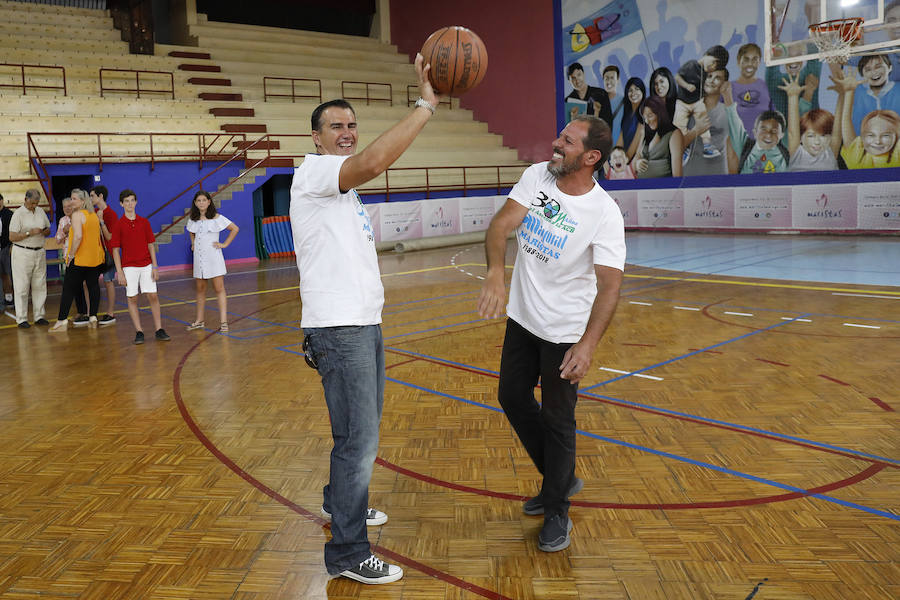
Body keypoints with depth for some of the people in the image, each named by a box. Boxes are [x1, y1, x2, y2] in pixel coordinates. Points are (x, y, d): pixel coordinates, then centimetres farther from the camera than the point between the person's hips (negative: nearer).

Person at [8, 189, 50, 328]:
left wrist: (44, 232, -3)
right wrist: (29, 233, -20)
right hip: (23, 253, -5)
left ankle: (39, 316, 14)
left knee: (39, 286, 6)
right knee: (22, 287, -3)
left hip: (39, 252, 5)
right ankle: (21, 319, 1)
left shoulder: (41, 211, 10)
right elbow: (12, 237, -11)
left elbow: (48, 229, 19)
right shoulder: (18, 214, -7)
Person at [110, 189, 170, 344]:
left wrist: (155, 267, 2)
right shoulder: (119, 224, -1)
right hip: (129, 267, -2)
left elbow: (151, 245, 8)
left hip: (146, 266, 2)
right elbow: (115, 250, -1)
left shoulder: (144, 222, 6)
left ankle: (159, 330, 4)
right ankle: (139, 332, 7)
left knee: (153, 296, -1)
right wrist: (119, 272, -7)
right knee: (132, 299, 1)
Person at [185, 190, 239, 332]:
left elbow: (234, 229, -2)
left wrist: (225, 244, -6)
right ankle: (199, 321, 20)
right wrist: (193, 244, 12)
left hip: (214, 257, -5)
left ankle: (223, 321, -7)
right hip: (199, 258, 5)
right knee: (200, 289, 11)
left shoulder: (216, 218, -5)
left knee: (219, 289, -6)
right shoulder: (192, 220, 8)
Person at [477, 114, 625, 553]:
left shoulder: (604, 213, -21)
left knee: (557, 420, 2)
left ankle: (557, 511, 24)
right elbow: (502, 224, -18)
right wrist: (495, 271, -38)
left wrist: (587, 345, -38)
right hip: (522, 318, 6)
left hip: (565, 331, -6)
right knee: (513, 399, 17)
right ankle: (560, 478, 39)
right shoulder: (537, 176, -7)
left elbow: (609, 285, -25)